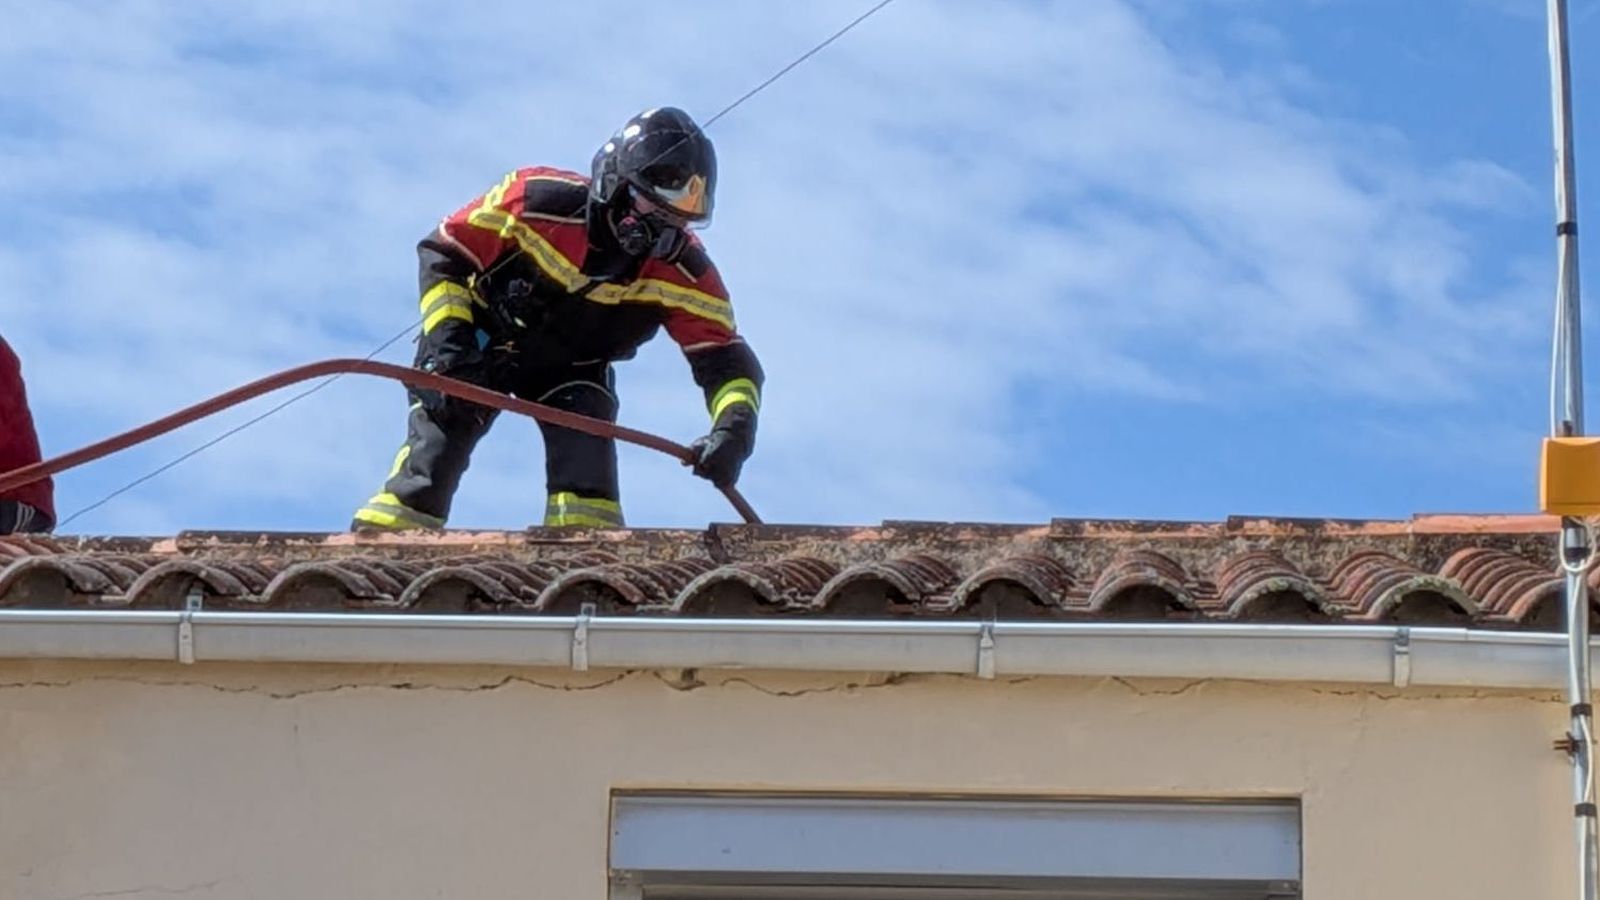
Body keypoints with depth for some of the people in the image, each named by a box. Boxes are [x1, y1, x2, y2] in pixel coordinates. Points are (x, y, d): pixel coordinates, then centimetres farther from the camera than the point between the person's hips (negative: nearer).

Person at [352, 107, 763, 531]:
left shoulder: (682, 270, -24)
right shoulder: (539, 199, -31)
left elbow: (727, 359, -23)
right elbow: (442, 254, -19)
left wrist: (735, 428, -43)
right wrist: (449, 341, -29)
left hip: (572, 372, 2)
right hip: (484, 342, -2)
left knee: (587, 462, -21)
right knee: (435, 445, -17)